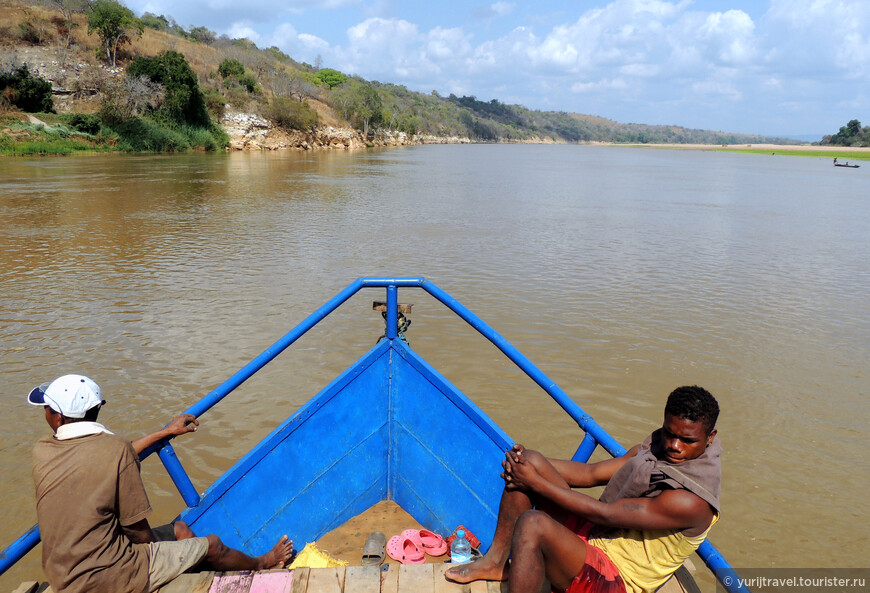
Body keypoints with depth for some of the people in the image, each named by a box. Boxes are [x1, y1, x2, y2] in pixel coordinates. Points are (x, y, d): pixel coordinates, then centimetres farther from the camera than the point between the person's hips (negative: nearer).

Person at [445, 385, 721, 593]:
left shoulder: (691, 501, -23)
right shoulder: (656, 448, 3)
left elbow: (605, 513, -24)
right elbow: (590, 473, 5)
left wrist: (536, 482, -20)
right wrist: (529, 461, -9)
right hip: (591, 536, 9)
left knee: (532, 523, -35)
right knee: (530, 462, -8)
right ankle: (495, 561, 0)